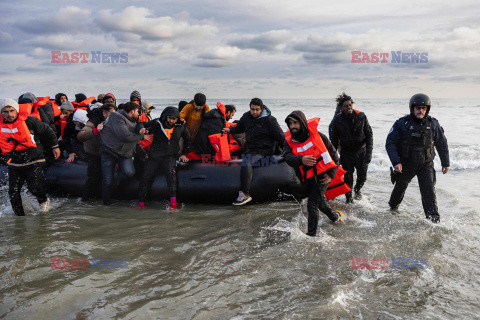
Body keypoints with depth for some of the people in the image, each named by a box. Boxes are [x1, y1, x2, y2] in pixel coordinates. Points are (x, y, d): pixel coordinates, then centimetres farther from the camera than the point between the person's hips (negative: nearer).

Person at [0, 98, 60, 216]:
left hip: (34, 162, -3)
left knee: (35, 187, -18)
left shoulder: (29, 121, -8)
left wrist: (54, 146, 8)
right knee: (13, 193, -2)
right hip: (14, 165, 4)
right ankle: (20, 215, 18)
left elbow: (47, 131, 5)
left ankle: (43, 201, 15)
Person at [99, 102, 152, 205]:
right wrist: (142, 136, -13)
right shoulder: (117, 117, -13)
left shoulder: (132, 121, 16)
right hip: (109, 151, -6)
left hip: (125, 153, 6)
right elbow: (125, 136, -24)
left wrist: (139, 132, -8)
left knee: (130, 173, -22)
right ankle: (106, 203, 17)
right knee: (108, 180, -4)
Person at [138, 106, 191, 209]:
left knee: (170, 172, -28)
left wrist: (184, 154, 18)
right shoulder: (156, 124, 1)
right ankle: (141, 202, 6)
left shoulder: (181, 128, 6)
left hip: (170, 156, -1)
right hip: (154, 156, 1)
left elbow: (188, 140, 23)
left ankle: (173, 201, -30)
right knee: (147, 177, -7)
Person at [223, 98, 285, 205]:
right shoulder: (246, 117, 9)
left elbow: (280, 137, -3)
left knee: (246, 160, -31)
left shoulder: (269, 120, -7)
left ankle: (245, 194, -39)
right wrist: (230, 129, 10)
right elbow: (239, 127, 30)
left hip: (264, 150, -8)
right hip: (250, 148, 9)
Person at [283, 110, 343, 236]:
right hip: (308, 179, 5)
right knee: (320, 201, 25)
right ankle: (335, 216, 53)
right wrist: (301, 160, -45)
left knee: (312, 204, -14)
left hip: (323, 176, -5)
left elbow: (333, 153, -3)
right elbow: (288, 157, -24)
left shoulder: (316, 135, -11)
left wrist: (331, 174, -9)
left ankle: (311, 234, -6)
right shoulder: (289, 142, -4)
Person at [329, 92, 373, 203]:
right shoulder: (337, 120, -8)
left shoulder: (361, 116, -7)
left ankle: (357, 189, 39)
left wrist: (369, 152, -10)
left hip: (361, 151, 1)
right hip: (346, 153, -1)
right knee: (348, 178, 3)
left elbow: (369, 135, -2)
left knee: (362, 177, 5)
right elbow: (334, 141, 1)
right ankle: (349, 198, 26)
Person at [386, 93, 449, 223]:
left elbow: (442, 144, 9)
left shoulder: (433, 124, -1)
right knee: (400, 187, 17)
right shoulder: (402, 123, -10)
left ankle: (433, 217, -9)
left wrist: (445, 163, 11)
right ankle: (393, 207, 42)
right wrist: (396, 161, -20)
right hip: (406, 164, 0)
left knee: (428, 189, -12)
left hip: (426, 164, 1)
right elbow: (390, 143, -10)